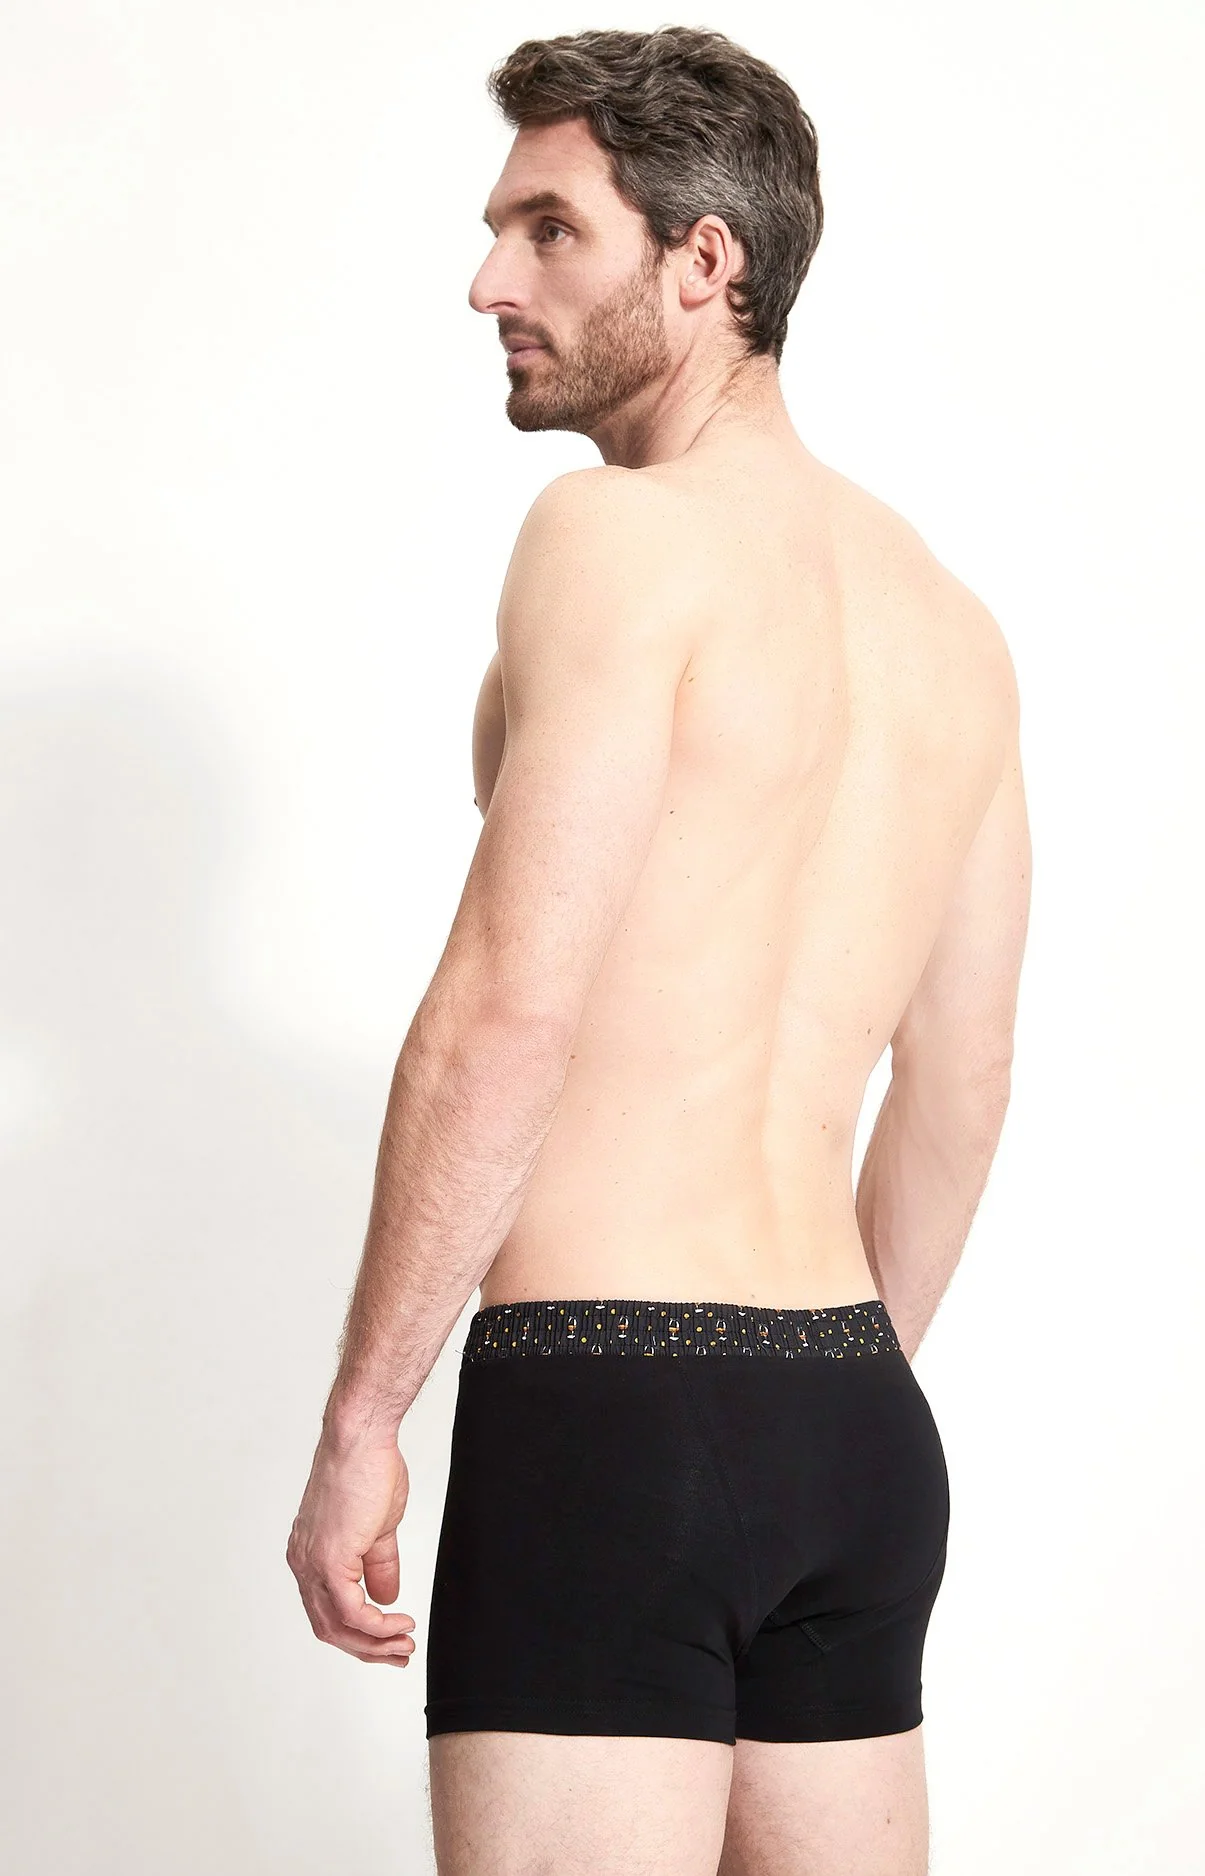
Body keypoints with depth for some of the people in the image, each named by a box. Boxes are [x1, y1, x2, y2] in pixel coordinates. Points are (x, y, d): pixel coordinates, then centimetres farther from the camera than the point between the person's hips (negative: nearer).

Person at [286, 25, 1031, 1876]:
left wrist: (360, 1421, -10)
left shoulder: (623, 532, -8)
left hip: (607, 1393, -8)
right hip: (862, 1423, 8)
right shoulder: (949, 623, 15)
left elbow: (511, 1008, -16)